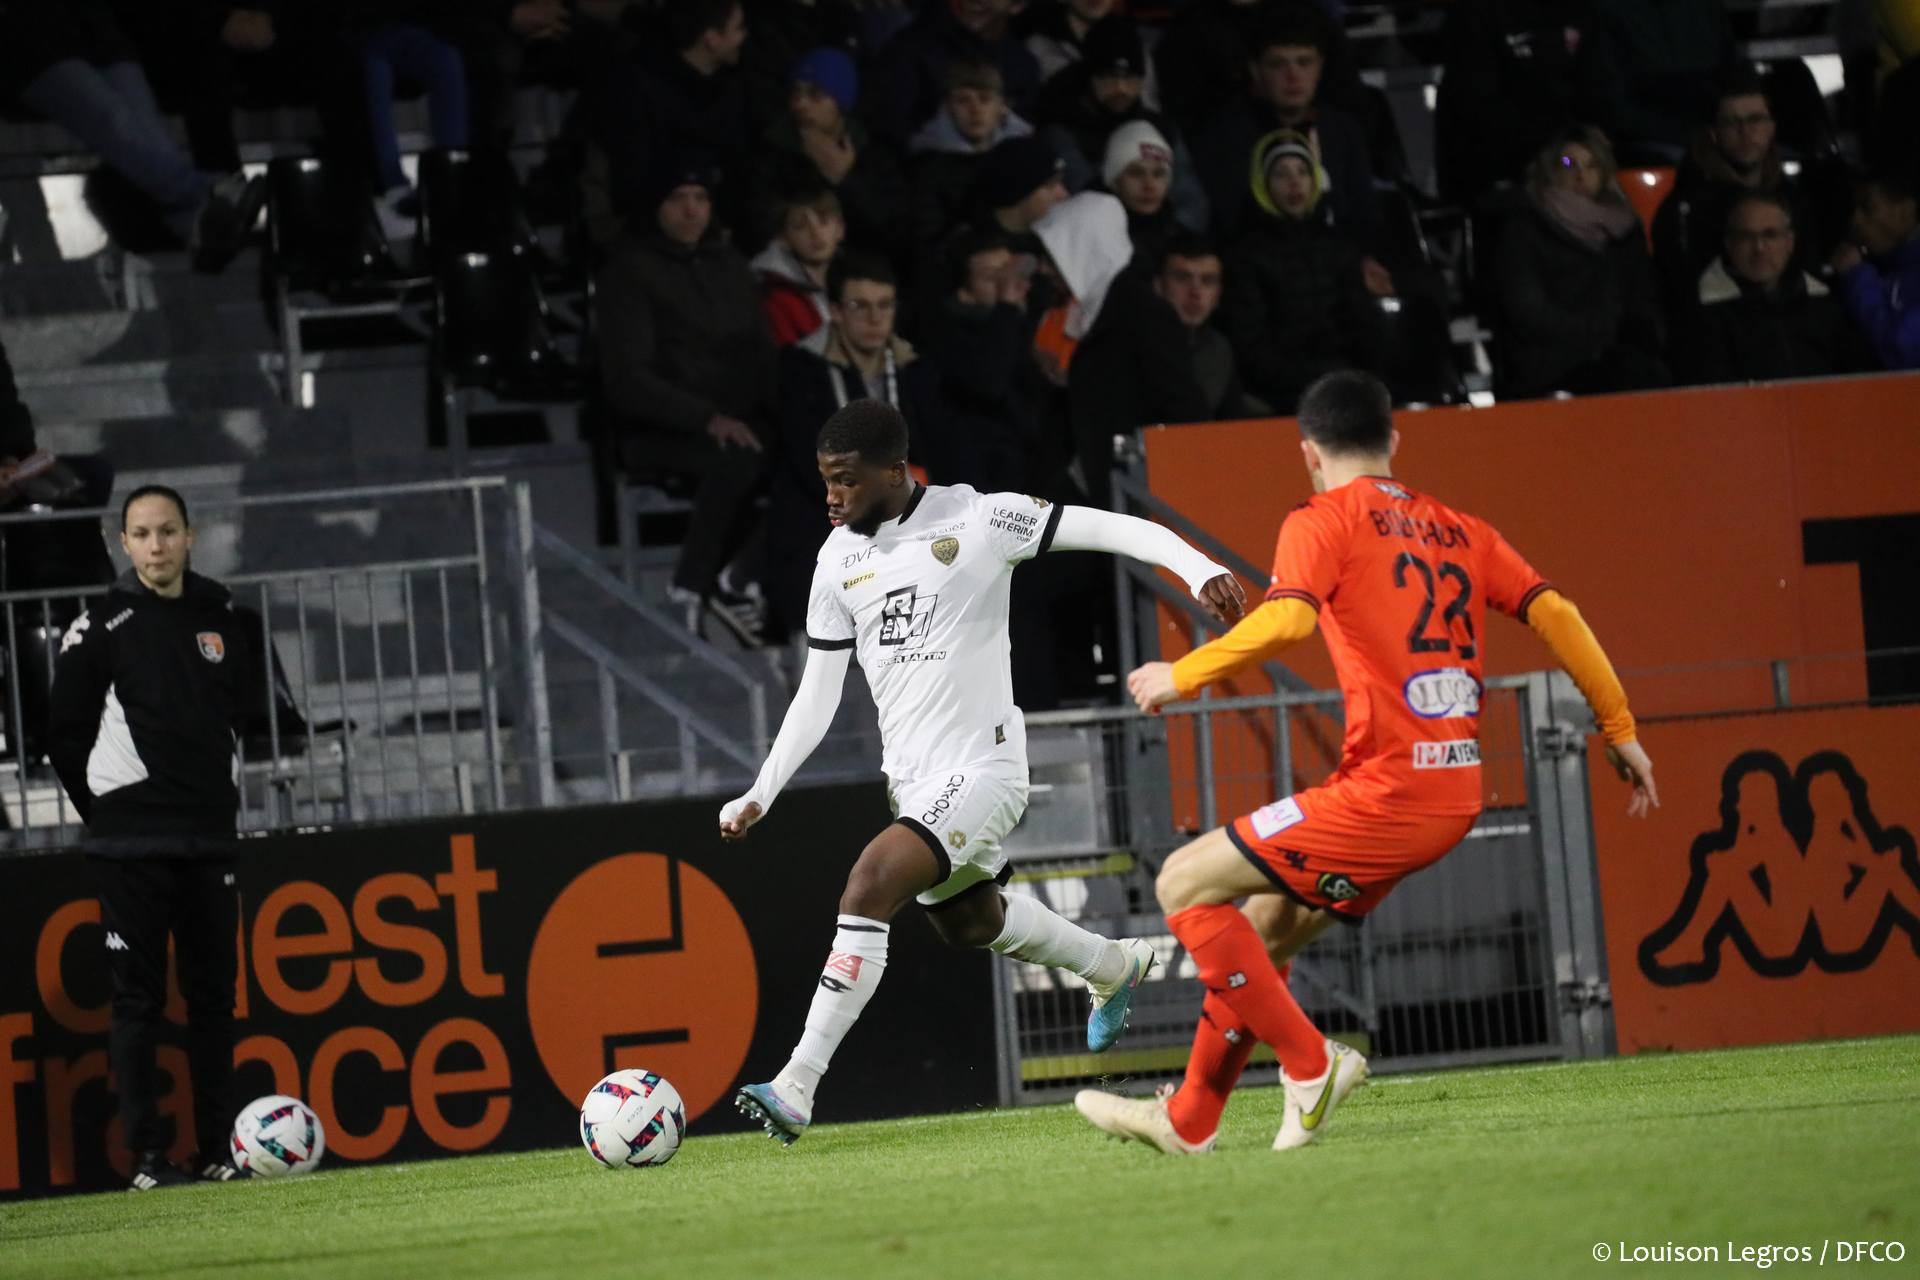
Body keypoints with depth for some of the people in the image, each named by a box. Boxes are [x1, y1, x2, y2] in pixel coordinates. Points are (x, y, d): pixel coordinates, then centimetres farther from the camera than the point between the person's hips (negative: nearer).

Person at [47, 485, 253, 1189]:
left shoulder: (221, 617, 9)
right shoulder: (101, 627, -4)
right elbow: (65, 736, -1)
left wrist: (224, 790, 14)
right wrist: (106, 812, 0)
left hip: (208, 838, 5)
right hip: (131, 844, -4)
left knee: (213, 996, 6)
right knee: (139, 999, -4)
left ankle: (218, 1150, 11)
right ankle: (148, 1156, -3)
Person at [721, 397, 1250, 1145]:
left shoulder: (975, 521, -11)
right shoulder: (840, 559, 6)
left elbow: (1113, 529, -11)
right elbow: (817, 696, 12)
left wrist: (1199, 570, -25)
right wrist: (760, 795, 5)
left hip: (980, 768, -8)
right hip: (910, 778, 8)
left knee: (868, 887, -25)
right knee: (972, 923, 22)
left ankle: (797, 1088, -25)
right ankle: (1115, 966, 52)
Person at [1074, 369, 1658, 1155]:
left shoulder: (1323, 522, -2)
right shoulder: (1459, 530, 18)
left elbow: (1286, 620, -20)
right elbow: (1553, 612, 12)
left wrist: (1183, 675, -9)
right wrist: (1620, 730, 15)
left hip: (1386, 788, -8)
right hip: (1454, 795, 8)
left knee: (1185, 886, 1)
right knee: (1263, 928, 21)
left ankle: (1309, 1063, -3)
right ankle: (1188, 1119, 26)